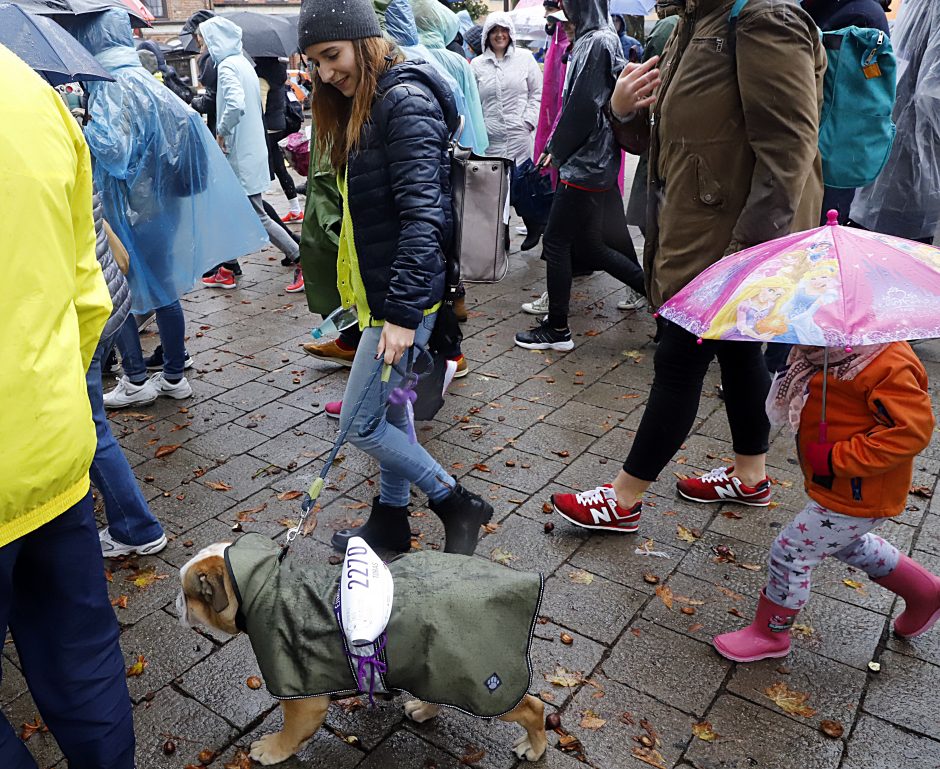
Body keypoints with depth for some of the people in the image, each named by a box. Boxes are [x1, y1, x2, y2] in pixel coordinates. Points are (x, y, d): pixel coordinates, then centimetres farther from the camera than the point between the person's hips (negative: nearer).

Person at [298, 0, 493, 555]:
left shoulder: (406, 101, -16)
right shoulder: (362, 105, 13)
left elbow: (421, 213, -24)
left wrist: (404, 311, -25)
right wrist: (363, 292, 13)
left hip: (403, 294, -10)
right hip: (378, 288, 10)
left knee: (360, 422, -2)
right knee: (391, 407, 18)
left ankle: (459, 506, 13)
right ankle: (391, 519, 35)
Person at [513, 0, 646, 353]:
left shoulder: (596, 42, -13)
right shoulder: (602, 38, 16)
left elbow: (583, 105, -18)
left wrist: (556, 150, -6)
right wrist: (558, 148, 12)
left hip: (585, 164, -10)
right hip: (593, 162, 10)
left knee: (556, 243, -1)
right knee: (589, 246, 14)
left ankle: (557, 329, 8)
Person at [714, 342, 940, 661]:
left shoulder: (889, 368, -31)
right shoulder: (834, 353, -4)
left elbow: (912, 429, -32)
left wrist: (837, 459, -30)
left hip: (856, 497, -10)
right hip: (846, 488, 10)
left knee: (791, 552, 1)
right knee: (850, 546, 32)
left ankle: (769, 633, 23)